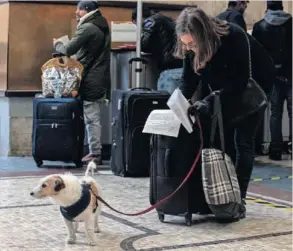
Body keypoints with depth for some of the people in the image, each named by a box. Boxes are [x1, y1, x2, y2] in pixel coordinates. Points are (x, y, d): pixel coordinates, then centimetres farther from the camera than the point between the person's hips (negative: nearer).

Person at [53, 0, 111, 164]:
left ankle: (95, 153, -1)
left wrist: (57, 44, 2)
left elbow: (69, 50, -18)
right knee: (95, 118, 12)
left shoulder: (87, 28, -14)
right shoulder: (102, 27, 15)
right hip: (101, 79, 9)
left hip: (90, 81, -9)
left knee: (92, 119, -4)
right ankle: (96, 152, 16)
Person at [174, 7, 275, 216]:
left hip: (254, 84, -5)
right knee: (223, 139, 2)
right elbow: (188, 80, -13)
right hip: (225, 87, 5)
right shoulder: (191, 47, -20)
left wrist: (209, 101, -42)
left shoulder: (234, 37, -37)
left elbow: (239, 81, -35)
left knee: (242, 141, -9)